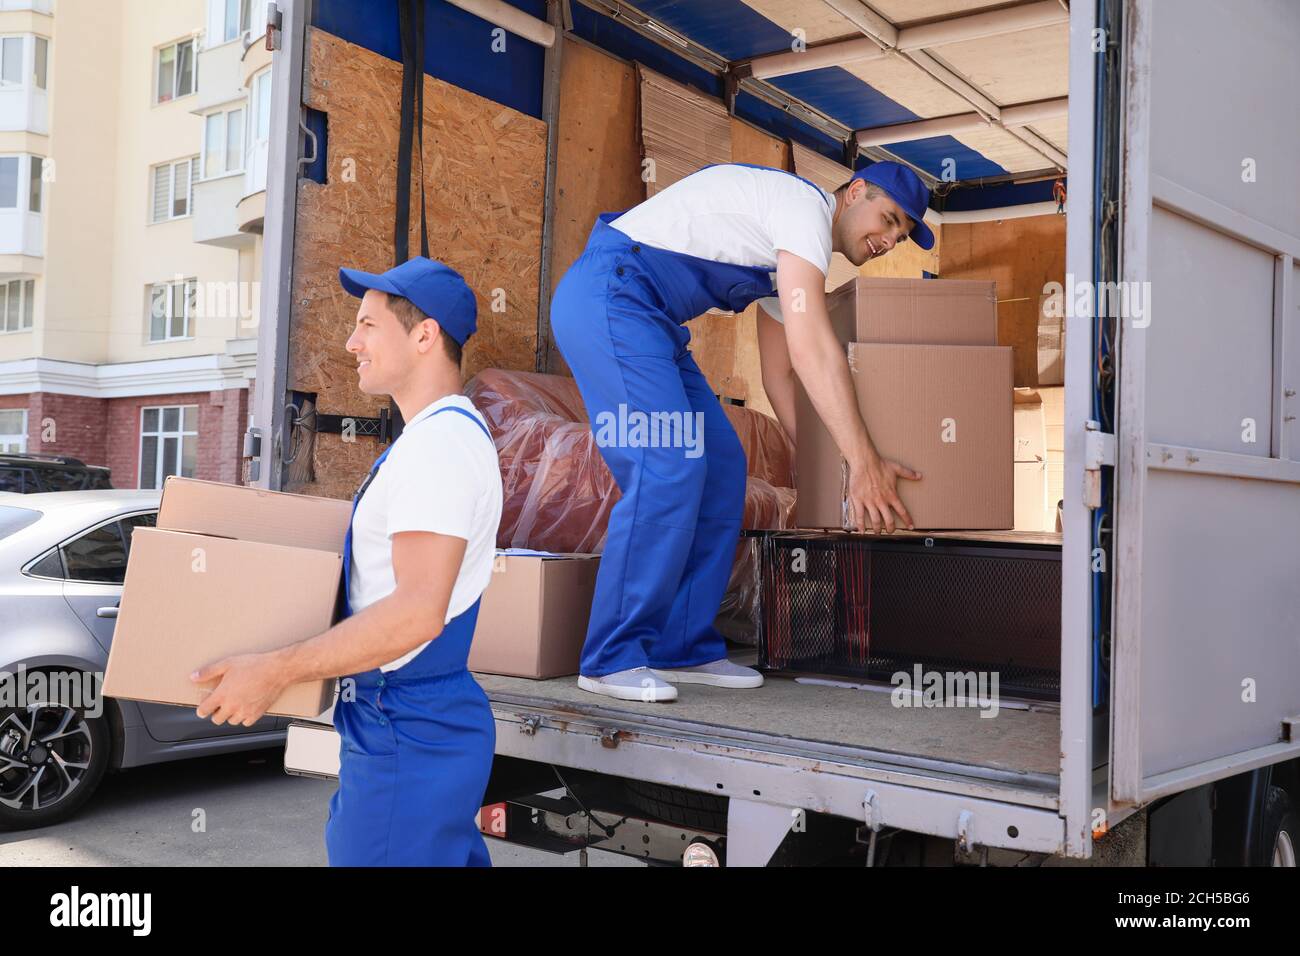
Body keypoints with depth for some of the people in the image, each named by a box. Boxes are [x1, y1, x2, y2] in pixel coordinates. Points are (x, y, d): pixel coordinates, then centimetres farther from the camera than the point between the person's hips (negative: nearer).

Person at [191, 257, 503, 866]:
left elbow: (418, 610, -27)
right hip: (428, 724, 10)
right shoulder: (444, 433, 14)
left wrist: (274, 671, -23)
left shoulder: (440, 441, -19)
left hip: (407, 739, -10)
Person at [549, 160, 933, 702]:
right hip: (608, 293, -10)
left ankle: (682, 649, 9)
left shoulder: (791, 255, 21)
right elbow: (811, 348, -21)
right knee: (669, 465, -19)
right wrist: (864, 461, -21)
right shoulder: (804, 202, -11)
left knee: (720, 466, 4)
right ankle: (613, 659, -10)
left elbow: (780, 374, 22)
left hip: (646, 319, 10)